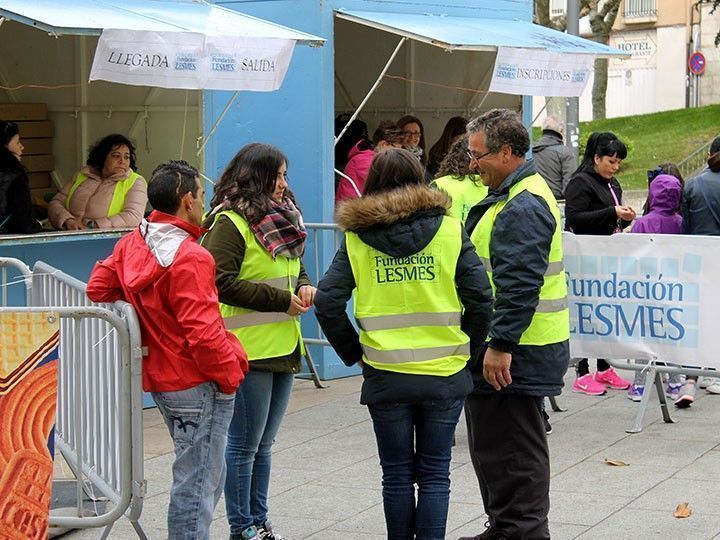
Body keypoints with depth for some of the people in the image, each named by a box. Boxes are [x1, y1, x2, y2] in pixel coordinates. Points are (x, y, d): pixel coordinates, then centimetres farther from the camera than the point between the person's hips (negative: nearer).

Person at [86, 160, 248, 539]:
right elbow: (202, 332, -23)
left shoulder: (132, 242, 4)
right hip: (197, 383, -9)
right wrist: (230, 374, -10)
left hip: (159, 377, 9)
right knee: (198, 483, -2)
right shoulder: (189, 258, -21)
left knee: (205, 477, 22)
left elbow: (97, 288, 13)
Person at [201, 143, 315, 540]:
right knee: (245, 444, 1)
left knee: (263, 444, 16)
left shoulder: (281, 218, 15)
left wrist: (304, 286, 2)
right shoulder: (230, 223, -12)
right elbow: (223, 283, -20)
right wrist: (282, 300, -16)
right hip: (249, 352, -8)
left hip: (283, 348, 8)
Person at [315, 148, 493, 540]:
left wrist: (353, 352, 6)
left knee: (397, 474, 11)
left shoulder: (356, 237, 0)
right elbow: (481, 298, -5)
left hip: (385, 375, 0)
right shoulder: (450, 231, -1)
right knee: (434, 474, 8)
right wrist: (467, 349, 8)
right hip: (443, 375, 0)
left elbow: (327, 303, -6)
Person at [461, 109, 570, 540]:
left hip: (513, 355, -11)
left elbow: (520, 285, -26)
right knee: (493, 444, 18)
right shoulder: (517, 196, 17)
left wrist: (501, 346, -25)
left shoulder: (523, 208, -19)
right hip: (510, 348, 11)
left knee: (511, 448, -5)